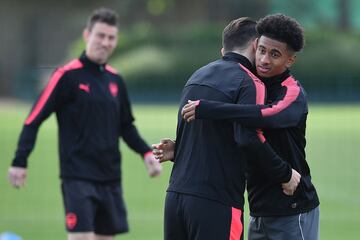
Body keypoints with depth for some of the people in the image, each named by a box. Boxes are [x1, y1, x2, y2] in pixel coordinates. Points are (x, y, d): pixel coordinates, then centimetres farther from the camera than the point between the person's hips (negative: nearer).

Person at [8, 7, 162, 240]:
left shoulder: (115, 79, 11)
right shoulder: (68, 75, -7)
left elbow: (126, 126, 21)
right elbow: (34, 120, -8)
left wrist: (146, 153, 6)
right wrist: (20, 161, -16)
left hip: (110, 179, 6)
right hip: (78, 178, -6)